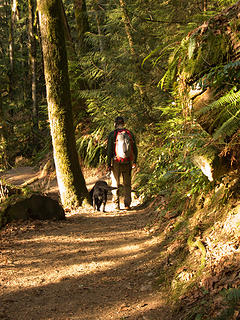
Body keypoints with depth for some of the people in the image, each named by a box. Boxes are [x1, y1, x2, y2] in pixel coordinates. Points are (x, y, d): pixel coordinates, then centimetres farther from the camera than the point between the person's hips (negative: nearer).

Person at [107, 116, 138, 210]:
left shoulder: (112, 134, -5)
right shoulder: (130, 134, 2)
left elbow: (109, 150, -7)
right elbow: (135, 149, 7)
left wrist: (108, 164, -2)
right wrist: (134, 161, 18)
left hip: (116, 163, -2)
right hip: (127, 163, 2)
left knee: (115, 184, 9)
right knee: (127, 184, 10)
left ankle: (116, 204, 9)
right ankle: (127, 204, 5)